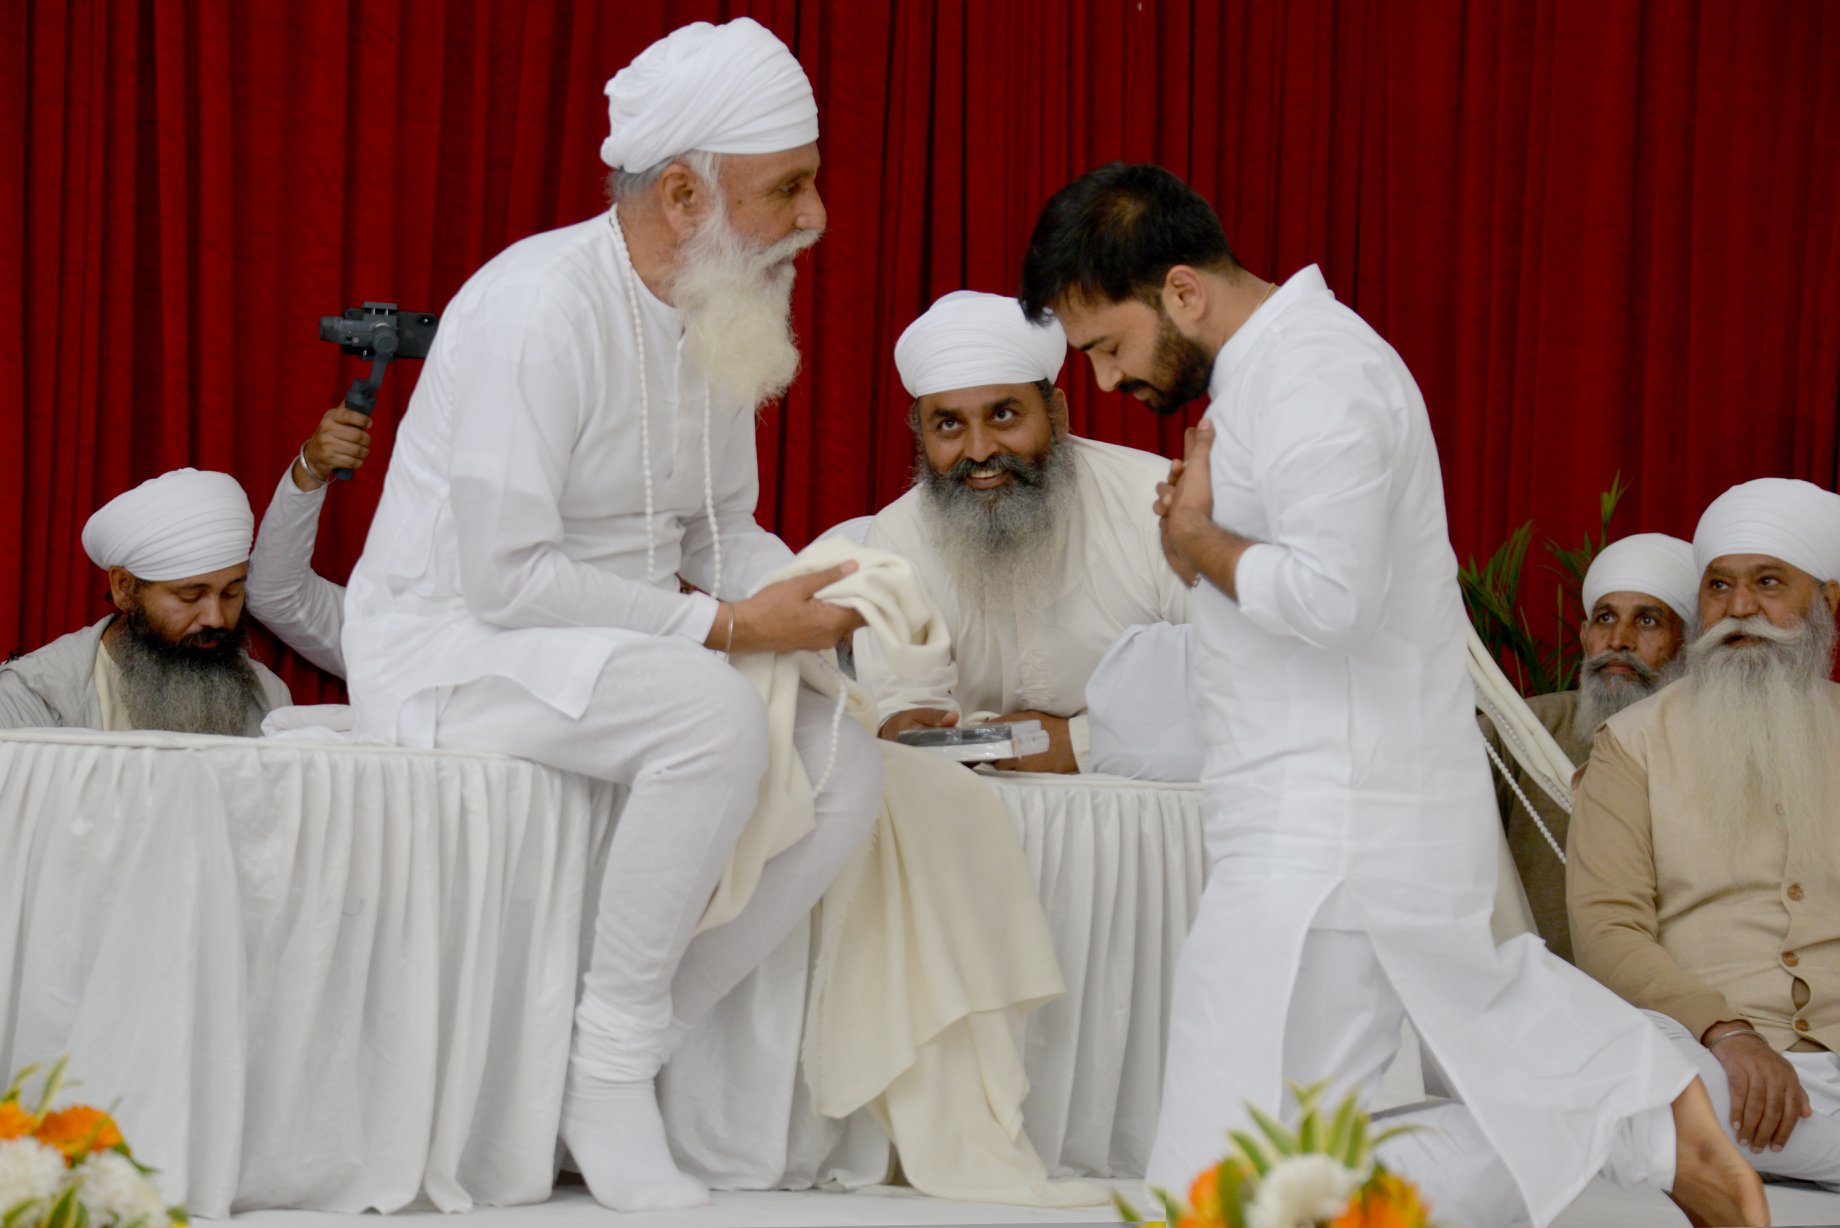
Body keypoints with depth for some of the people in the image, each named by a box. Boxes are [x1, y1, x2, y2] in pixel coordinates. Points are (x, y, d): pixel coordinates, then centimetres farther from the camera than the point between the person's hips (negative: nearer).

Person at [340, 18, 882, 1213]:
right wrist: (727, 627, -24)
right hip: (450, 646, -8)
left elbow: (720, 531, 16)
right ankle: (611, 1070, -20)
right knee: (713, 717, -34)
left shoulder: (720, 315, 6)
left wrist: (812, 596, -7)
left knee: (845, 759, -13)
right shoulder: (540, 309, -21)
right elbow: (506, 576, -25)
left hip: (608, 643, 9)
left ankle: (630, 1062, -10)